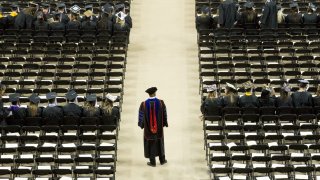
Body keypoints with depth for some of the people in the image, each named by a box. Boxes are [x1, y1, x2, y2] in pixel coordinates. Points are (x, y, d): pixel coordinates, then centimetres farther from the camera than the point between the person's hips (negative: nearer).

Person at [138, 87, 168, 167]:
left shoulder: (144, 104, -14)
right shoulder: (161, 103, -12)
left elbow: (141, 116, -4)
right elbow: (164, 115, -3)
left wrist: (141, 124, 12)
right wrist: (165, 123, 12)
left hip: (148, 128, -2)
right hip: (159, 128, 2)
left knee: (150, 144, 10)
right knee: (160, 143, 19)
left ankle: (152, 162, 14)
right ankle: (162, 160, 28)